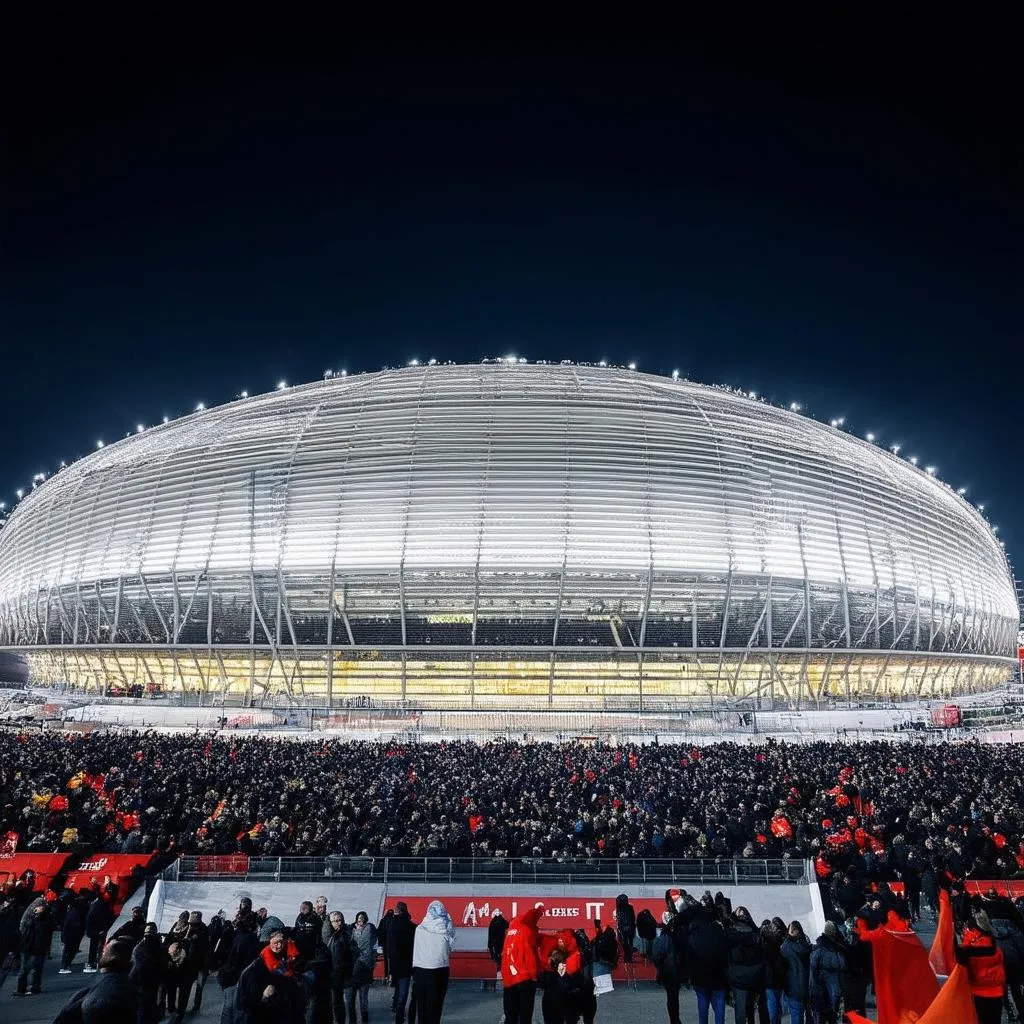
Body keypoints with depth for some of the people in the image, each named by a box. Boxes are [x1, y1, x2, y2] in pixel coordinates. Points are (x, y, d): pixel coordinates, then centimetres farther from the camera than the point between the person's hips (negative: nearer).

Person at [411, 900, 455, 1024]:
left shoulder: (420, 928, -7)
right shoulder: (447, 928, -6)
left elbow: (415, 949, 0)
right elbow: (450, 950, 1)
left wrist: (415, 967, 8)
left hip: (421, 969, 0)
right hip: (440, 970, 0)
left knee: (422, 1002, 13)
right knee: (436, 1002, 10)